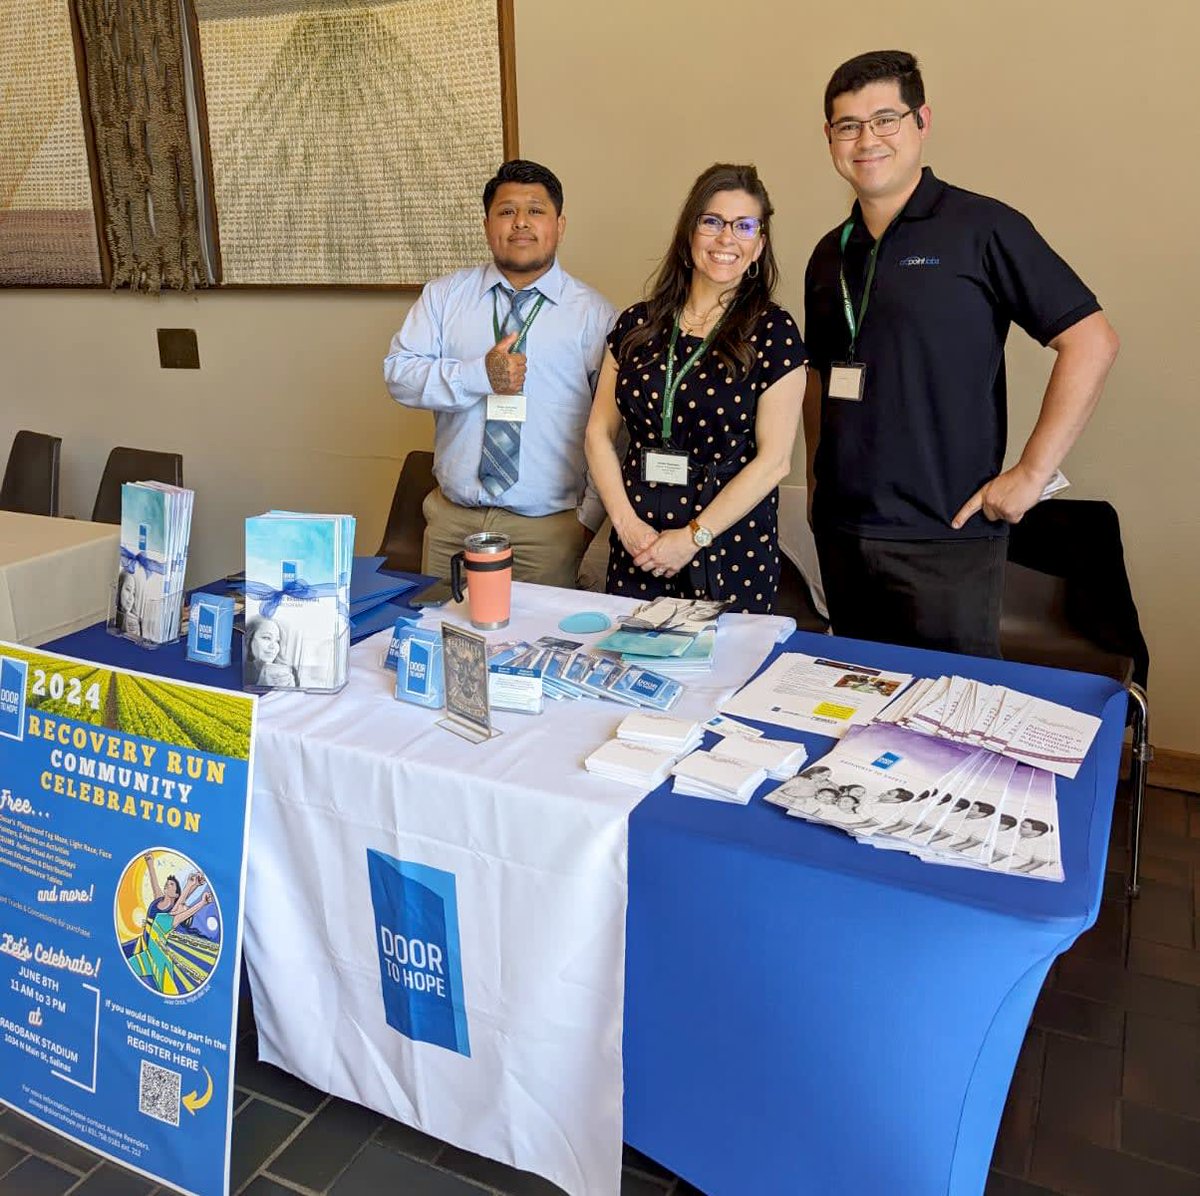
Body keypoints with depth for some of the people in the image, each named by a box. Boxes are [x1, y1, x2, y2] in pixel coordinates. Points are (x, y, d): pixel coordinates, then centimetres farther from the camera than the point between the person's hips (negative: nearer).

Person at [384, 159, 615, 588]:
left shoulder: (593, 313, -1)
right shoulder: (445, 295, 7)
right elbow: (398, 372, -3)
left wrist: (590, 518, -8)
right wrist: (479, 375, -18)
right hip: (451, 519, 2)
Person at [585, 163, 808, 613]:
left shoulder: (774, 332, -4)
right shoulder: (637, 325, 6)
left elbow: (774, 459, -9)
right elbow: (600, 433, 6)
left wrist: (694, 537, -13)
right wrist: (626, 521, -8)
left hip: (732, 556, -3)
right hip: (635, 550, 3)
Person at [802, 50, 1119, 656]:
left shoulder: (981, 227, -6)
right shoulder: (830, 254, 12)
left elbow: (1091, 340, -8)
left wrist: (1032, 472, -12)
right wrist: (816, 479, 13)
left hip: (945, 535, -5)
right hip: (839, 529, 6)